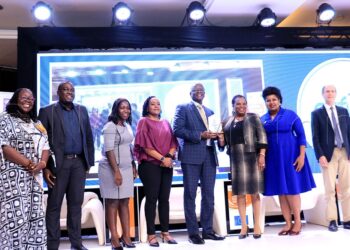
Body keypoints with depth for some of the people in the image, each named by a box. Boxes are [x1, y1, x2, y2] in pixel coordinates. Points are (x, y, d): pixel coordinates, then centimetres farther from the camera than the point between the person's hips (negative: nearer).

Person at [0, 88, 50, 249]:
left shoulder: (37, 123, 17)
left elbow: (45, 146, 13)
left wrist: (42, 163, -9)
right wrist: (29, 164, -16)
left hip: (35, 177, 6)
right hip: (14, 176, -6)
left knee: (35, 216, 6)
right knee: (16, 216, -9)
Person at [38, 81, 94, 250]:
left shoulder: (82, 110, 12)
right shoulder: (47, 111, 0)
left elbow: (88, 137, 12)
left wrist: (89, 161, 7)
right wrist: (45, 167, -11)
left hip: (79, 162, 4)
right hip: (58, 163, -3)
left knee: (76, 203, 10)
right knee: (54, 205, 5)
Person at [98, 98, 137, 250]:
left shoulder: (127, 125, 13)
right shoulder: (110, 126, -11)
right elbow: (109, 150, -16)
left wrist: (133, 167, 16)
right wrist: (116, 171, -20)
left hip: (126, 168, 7)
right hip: (112, 169, -7)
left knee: (125, 202, 8)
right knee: (112, 202, 0)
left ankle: (126, 236, 13)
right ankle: (114, 238, 5)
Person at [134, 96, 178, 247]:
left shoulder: (165, 123, 18)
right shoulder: (144, 121, 2)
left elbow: (173, 143, 11)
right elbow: (145, 145, -8)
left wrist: (169, 156, -9)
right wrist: (162, 158, -14)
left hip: (167, 165, 5)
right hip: (150, 165, -5)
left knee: (164, 199, 5)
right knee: (151, 199, -3)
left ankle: (165, 233, 12)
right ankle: (151, 235, 2)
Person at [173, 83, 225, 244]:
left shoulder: (210, 112, 22)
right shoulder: (183, 108, 4)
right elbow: (177, 130, -8)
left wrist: (215, 135, -1)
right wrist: (199, 135, -15)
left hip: (209, 156, 6)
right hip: (191, 156, -5)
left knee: (208, 194, 7)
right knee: (190, 194, 0)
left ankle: (207, 230, 16)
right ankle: (193, 232, 6)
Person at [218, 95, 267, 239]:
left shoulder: (253, 118, 5)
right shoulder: (226, 122, 12)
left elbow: (262, 137, -3)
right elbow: (223, 144, 16)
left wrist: (262, 155, -13)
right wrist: (221, 139, -7)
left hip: (252, 157, -3)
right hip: (236, 160, 3)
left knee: (254, 192, 0)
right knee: (240, 193, 3)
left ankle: (257, 225, 6)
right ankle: (244, 226, 9)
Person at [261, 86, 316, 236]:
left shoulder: (291, 115, -3)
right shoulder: (262, 120, 6)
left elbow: (301, 135, -4)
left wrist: (301, 155, -12)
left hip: (290, 156, -3)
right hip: (273, 159, 3)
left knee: (292, 189, -1)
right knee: (280, 191, 6)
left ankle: (297, 222, 12)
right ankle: (288, 223, 14)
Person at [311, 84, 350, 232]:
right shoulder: (317, 113, 4)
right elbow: (315, 137, -2)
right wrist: (320, 156, -13)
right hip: (328, 154, -3)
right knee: (330, 189, -2)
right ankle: (332, 221, 4)